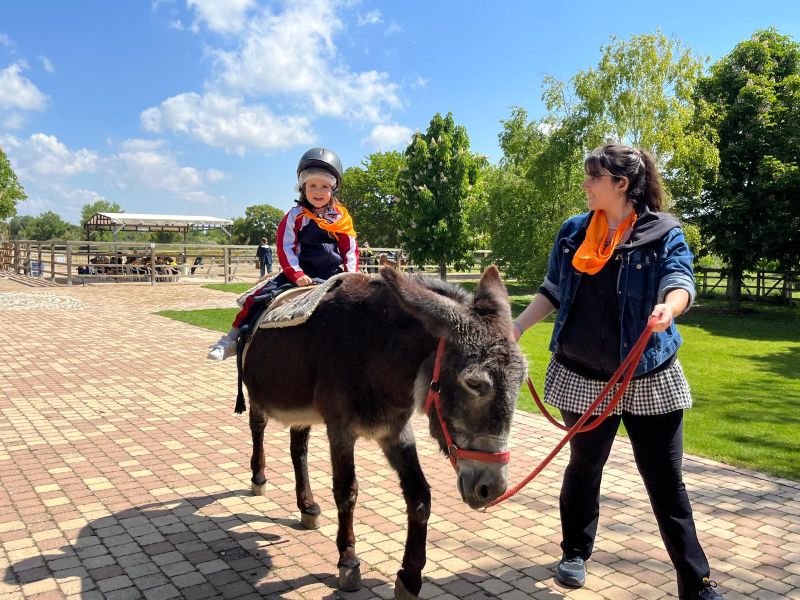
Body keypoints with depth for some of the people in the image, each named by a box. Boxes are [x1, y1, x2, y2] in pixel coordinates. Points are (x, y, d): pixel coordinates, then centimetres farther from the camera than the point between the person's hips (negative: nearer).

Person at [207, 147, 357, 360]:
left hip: (333, 274, 3)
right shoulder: (295, 217, -1)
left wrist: (351, 275, -6)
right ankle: (232, 338, -6)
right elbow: (285, 248, -5)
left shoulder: (341, 218, 6)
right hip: (300, 273, -2)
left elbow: (350, 250, 8)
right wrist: (297, 274, -18)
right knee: (263, 296, -16)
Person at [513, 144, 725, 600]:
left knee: (666, 480, 4)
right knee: (583, 468, 17)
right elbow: (553, 291, 11)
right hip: (582, 375, 3)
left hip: (650, 378, -3)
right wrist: (519, 326, 1)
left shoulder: (664, 233, -5)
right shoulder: (573, 231, 5)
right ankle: (576, 553, 37)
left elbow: (680, 284, -20)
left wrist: (668, 308, -42)